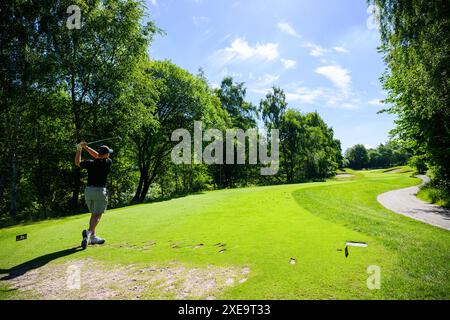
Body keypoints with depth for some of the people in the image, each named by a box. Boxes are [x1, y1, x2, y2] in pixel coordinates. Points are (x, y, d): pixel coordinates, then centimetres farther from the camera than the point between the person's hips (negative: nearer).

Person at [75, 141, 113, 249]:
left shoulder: (90, 163, 0)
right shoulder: (108, 162, -5)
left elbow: (77, 162, 19)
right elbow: (97, 156, 11)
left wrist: (79, 149, 18)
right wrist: (86, 148, 8)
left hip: (88, 190, 5)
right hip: (100, 191, -4)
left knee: (93, 214, 18)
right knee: (97, 216, -3)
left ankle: (93, 237, 20)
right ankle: (89, 232, -28)